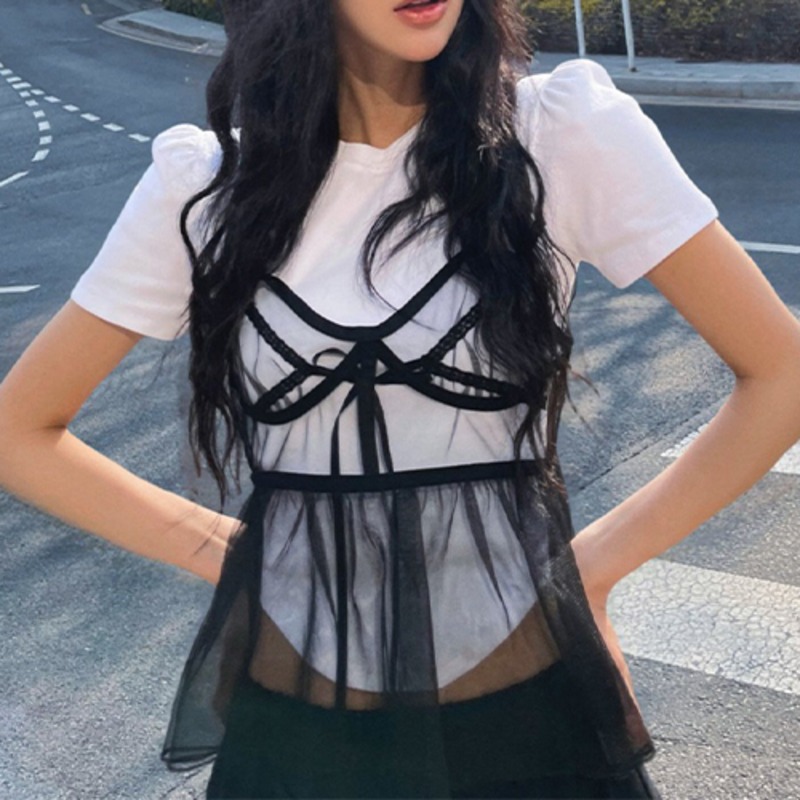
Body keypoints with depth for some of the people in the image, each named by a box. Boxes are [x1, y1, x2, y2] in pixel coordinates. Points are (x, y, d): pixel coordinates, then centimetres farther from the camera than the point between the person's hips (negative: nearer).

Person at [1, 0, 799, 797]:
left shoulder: (564, 132, -11)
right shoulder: (206, 180, -5)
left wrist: (599, 561, -5)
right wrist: (225, 552, -3)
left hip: (524, 703, -1)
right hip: (289, 717, 2)